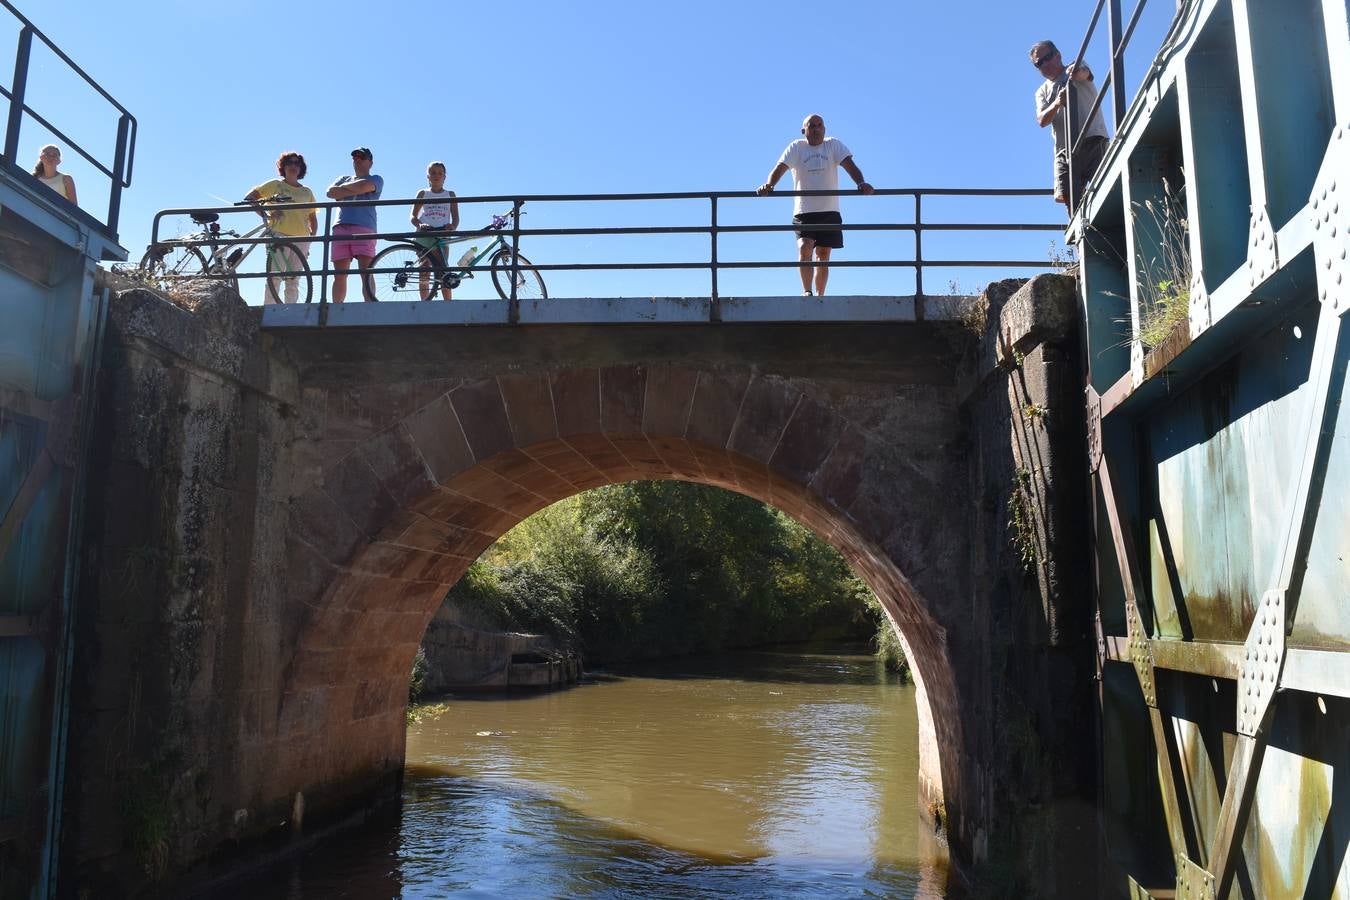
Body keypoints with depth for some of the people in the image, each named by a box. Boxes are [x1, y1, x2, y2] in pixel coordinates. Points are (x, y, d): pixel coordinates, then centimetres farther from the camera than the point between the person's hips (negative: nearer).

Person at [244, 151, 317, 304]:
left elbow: (313, 219, 20)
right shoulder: (275, 185, 10)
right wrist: (265, 214, -8)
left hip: (301, 239, 3)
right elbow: (249, 198, 6)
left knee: (293, 281, 2)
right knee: (274, 277, -13)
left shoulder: (307, 192, 19)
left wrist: (311, 237, 4)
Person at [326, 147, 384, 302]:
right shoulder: (344, 178, 29)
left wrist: (343, 187, 7)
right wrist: (354, 191, 0)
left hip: (364, 229, -4)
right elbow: (330, 192, 8)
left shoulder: (376, 180, 15)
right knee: (339, 276, 0)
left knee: (366, 273, -16)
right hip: (340, 229, 4)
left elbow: (363, 186, -9)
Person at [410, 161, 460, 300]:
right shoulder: (423, 193, 13)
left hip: (442, 235, -1)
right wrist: (420, 225, -16)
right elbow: (413, 216, 7)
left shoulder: (450, 194, 14)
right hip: (424, 234, 1)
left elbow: (455, 217, 7)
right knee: (424, 270, -4)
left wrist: (452, 226, -16)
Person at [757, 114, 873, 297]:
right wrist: (768, 185, -31)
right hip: (803, 211, -1)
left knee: (823, 255, 5)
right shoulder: (796, 148, 2)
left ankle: (819, 296, 15)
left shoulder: (833, 145, 4)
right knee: (804, 248, -21)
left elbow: (850, 165, -7)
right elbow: (779, 169, -9)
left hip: (829, 211, 1)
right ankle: (807, 291, -11)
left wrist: (861, 183, -27)